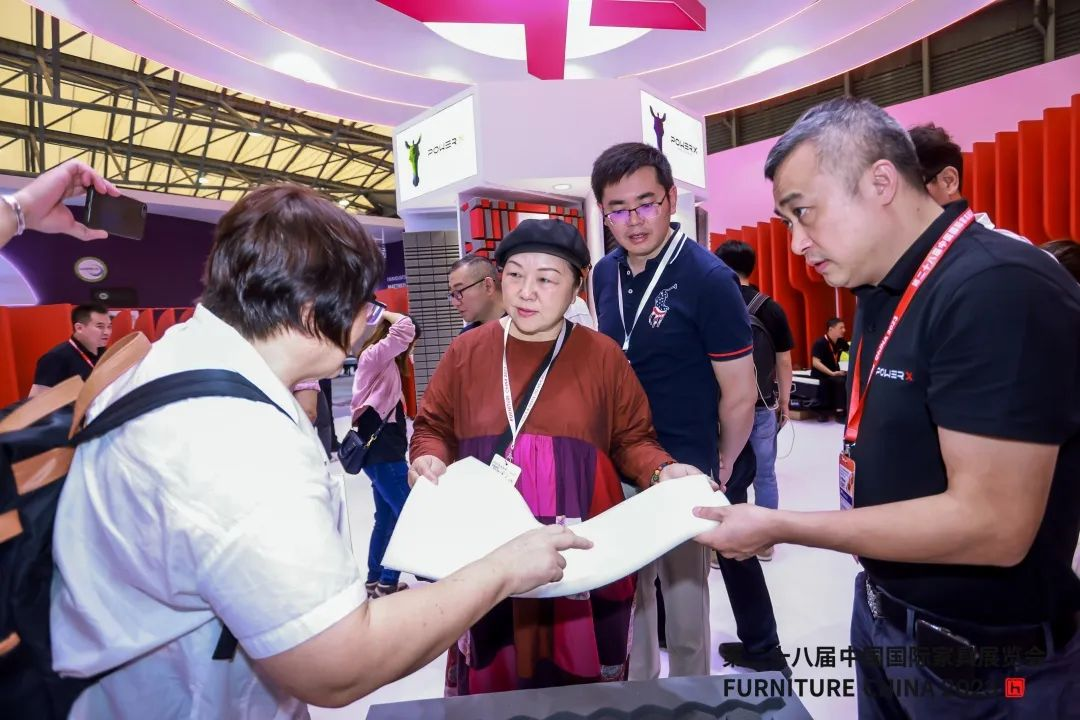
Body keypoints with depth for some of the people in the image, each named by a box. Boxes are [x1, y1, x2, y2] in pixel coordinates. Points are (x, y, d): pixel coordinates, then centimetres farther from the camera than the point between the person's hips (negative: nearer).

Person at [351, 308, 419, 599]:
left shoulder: (386, 363, 17)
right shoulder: (373, 356, -10)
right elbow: (405, 328, -23)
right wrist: (386, 314, -8)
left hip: (385, 450, 10)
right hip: (381, 452, -10)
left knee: (387, 517, 15)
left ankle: (375, 580, 26)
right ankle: (388, 583, 2)